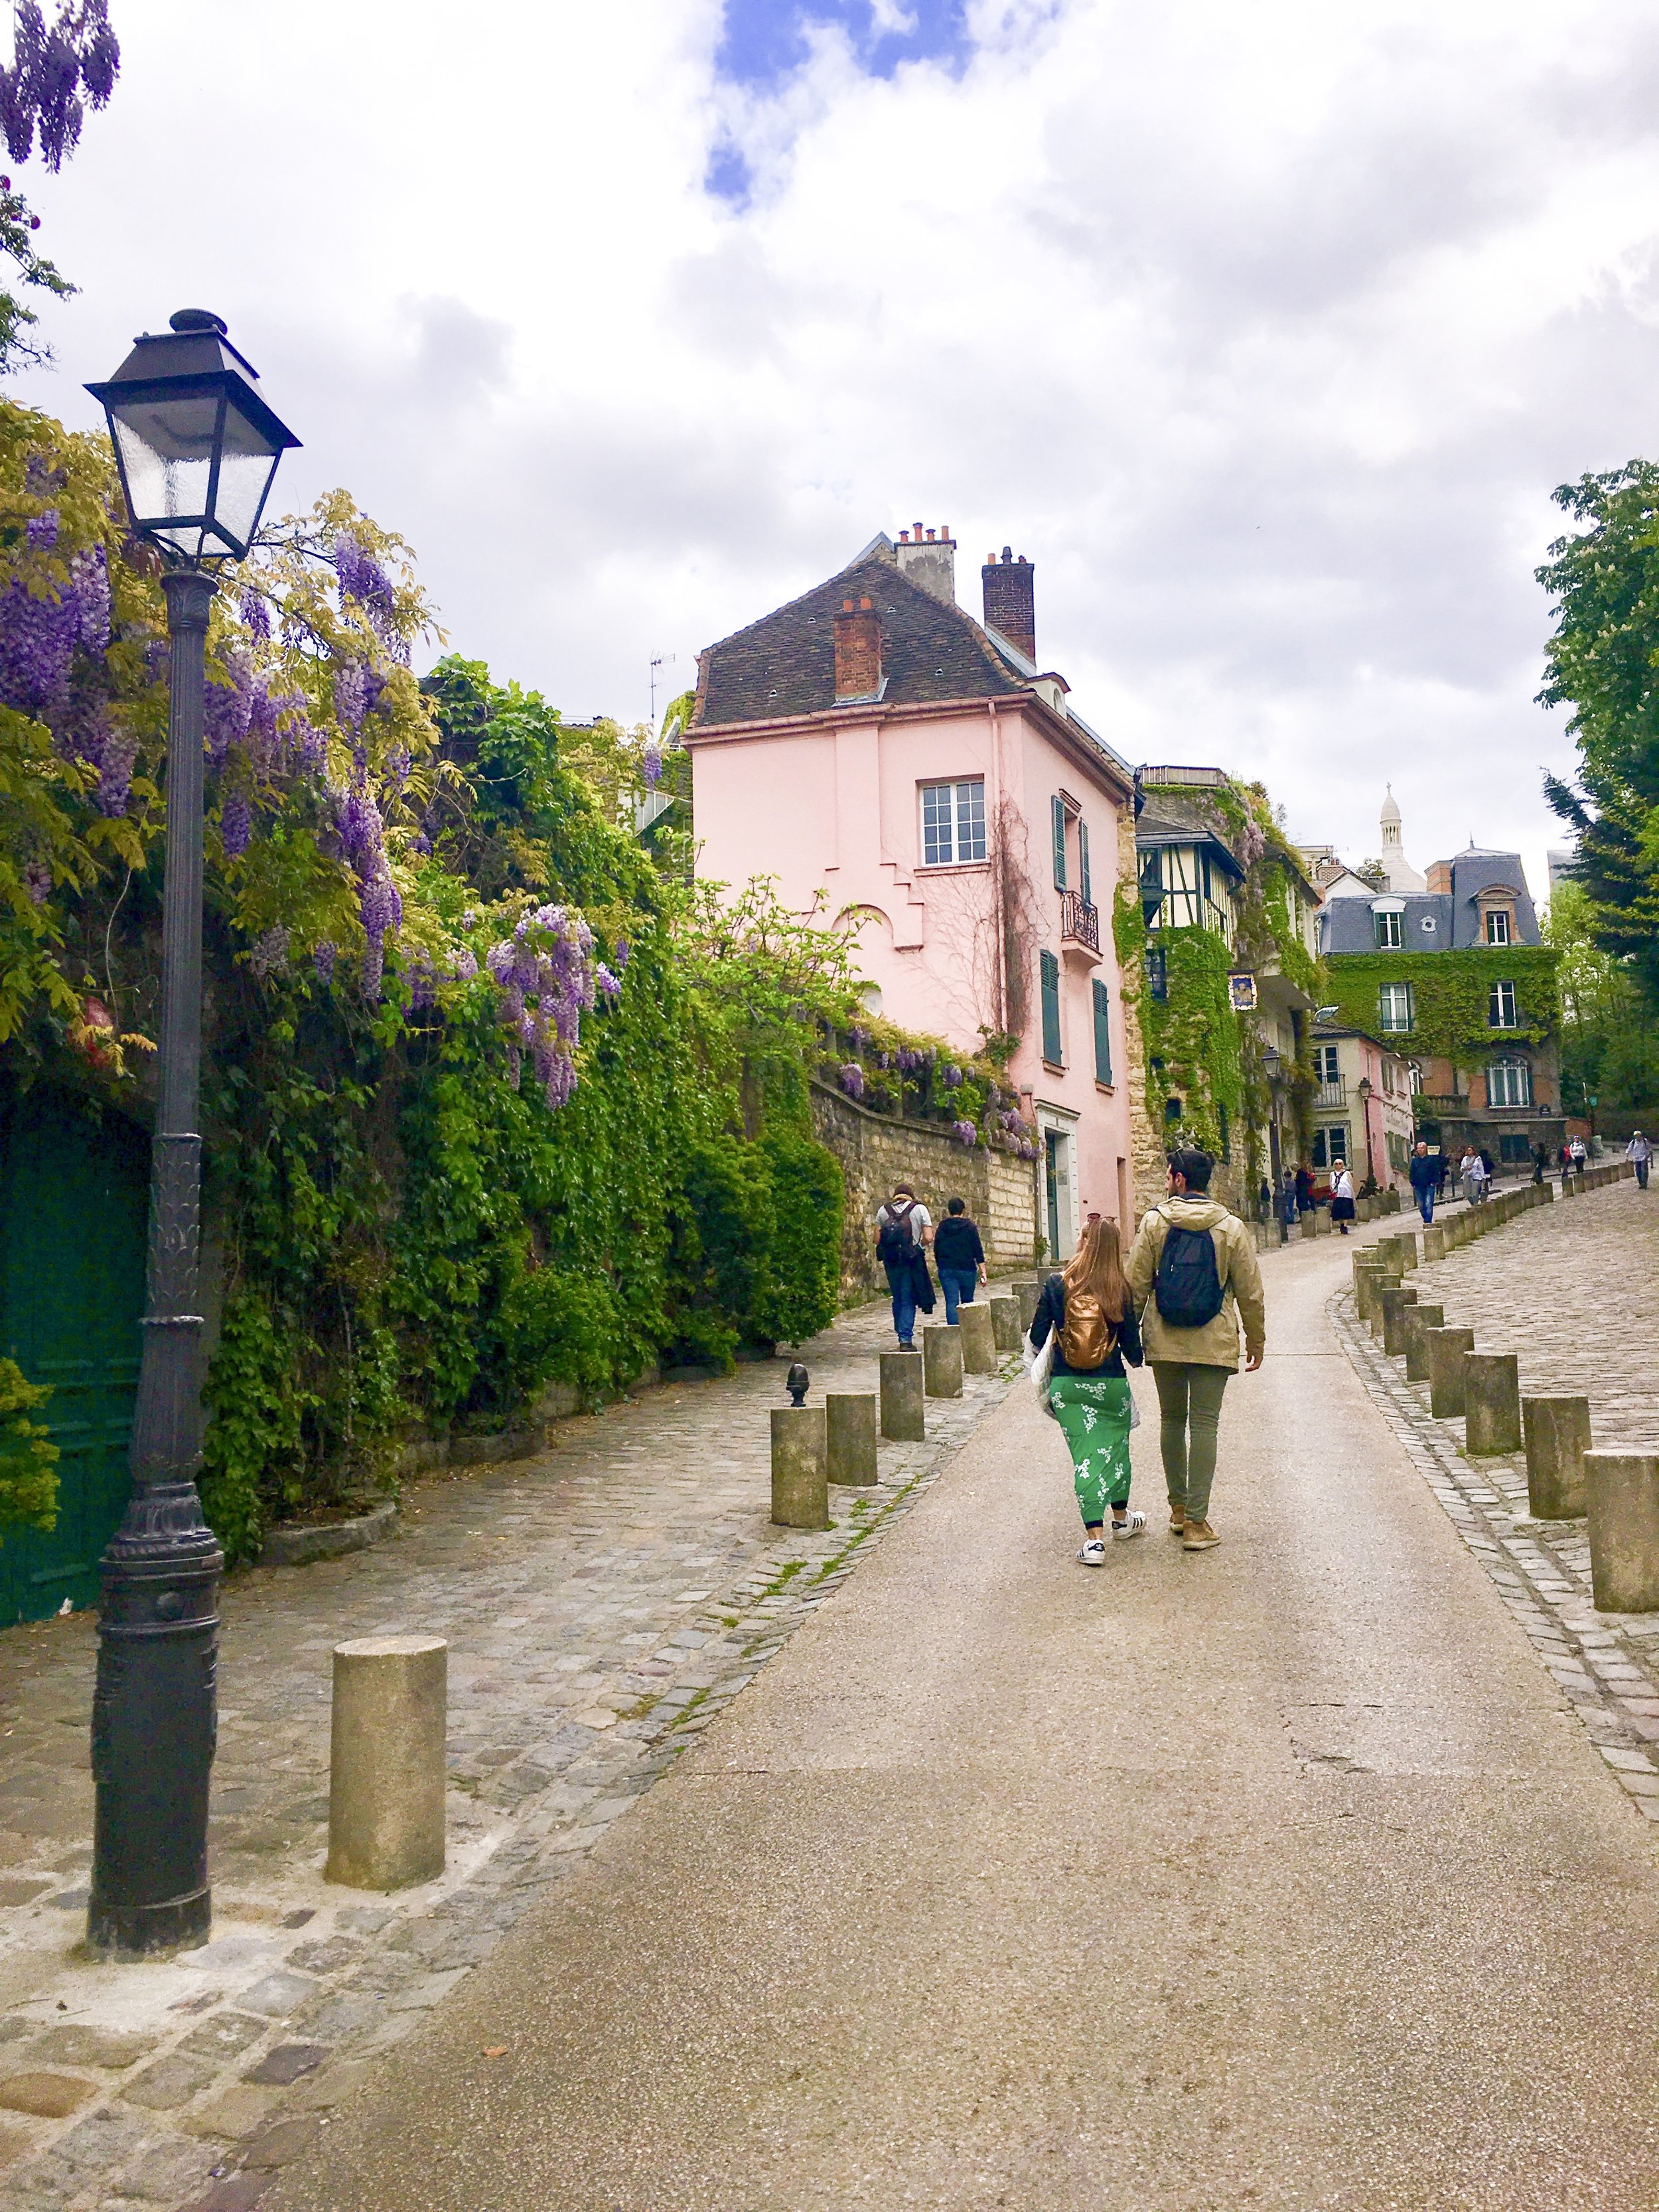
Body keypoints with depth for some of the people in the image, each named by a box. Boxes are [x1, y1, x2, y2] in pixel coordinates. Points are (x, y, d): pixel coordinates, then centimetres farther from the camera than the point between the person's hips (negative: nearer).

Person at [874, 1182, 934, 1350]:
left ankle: (902, 1335, 20)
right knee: (908, 1300, 1)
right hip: (912, 1260, -2)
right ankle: (906, 1338, -6)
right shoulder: (919, 1209, 2)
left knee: (898, 1298, 15)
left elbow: (877, 1239, 3)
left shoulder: (883, 1210, 8)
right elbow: (929, 1238, -5)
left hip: (890, 1260, 3)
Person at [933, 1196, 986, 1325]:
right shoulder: (970, 1226, -2)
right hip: (967, 1270, -1)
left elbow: (937, 1251, 9)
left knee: (951, 1302, -5)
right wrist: (983, 1271, -4)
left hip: (947, 1270, 1)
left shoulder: (942, 1227, 5)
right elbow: (978, 1251, -5)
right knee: (967, 1302, 13)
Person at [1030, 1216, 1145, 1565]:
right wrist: (1136, 1359, 23)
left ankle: (1095, 1539, -3)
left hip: (1066, 1385, -1)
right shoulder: (1121, 1290, -7)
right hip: (1111, 1385, 1)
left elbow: (1037, 1337, -2)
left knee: (1084, 1454, 4)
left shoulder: (1056, 1285, -8)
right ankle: (1122, 1519, 40)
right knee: (1116, 1448, 20)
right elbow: (1132, 1345, -1)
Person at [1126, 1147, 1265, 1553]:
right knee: (1204, 1424, 1)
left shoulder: (1154, 1221, -3)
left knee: (1172, 1420, 16)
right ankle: (1196, 1521, -1)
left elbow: (1136, 1283, -2)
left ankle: (1178, 1508, 24)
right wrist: (1256, 1340, 13)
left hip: (1164, 1341, 1)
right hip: (1214, 1344, -1)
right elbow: (1250, 1293, 1)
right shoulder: (1231, 1228, -3)